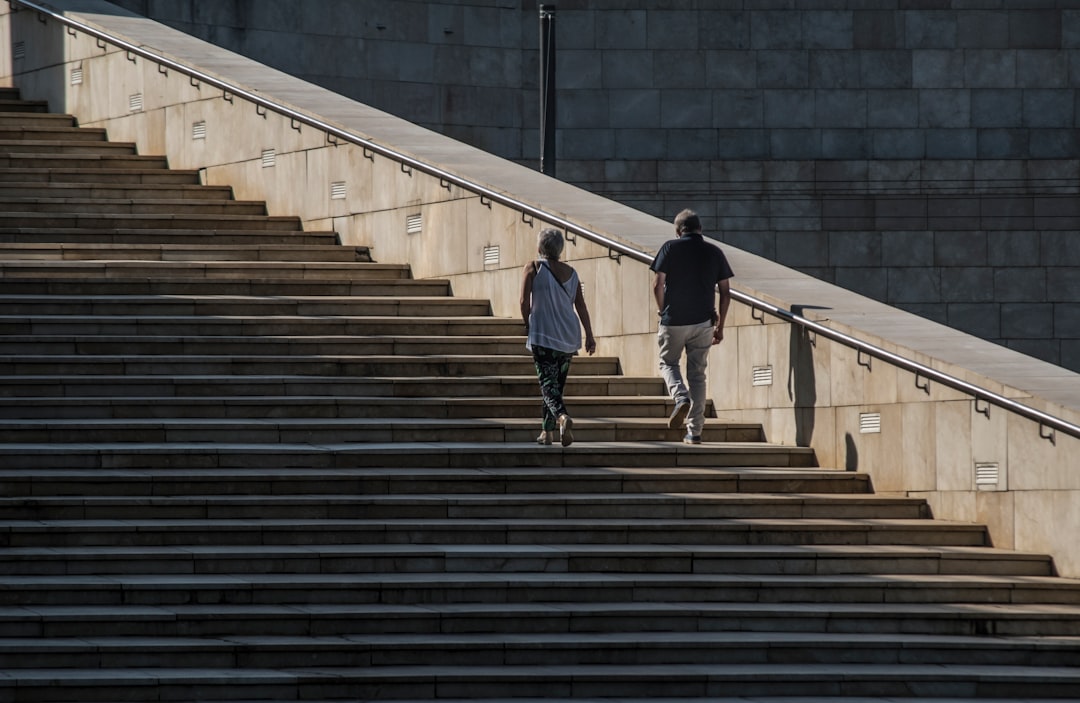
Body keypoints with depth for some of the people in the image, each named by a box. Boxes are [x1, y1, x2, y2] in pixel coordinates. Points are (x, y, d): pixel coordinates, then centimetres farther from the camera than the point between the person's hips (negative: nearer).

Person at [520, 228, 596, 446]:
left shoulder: (532, 268, -2)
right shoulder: (570, 272, 9)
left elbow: (524, 301, -8)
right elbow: (581, 306, 8)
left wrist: (528, 325, 7)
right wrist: (589, 336, 9)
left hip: (543, 334, -5)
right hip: (569, 337, 5)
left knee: (548, 383, -10)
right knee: (557, 383, 15)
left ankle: (562, 416, -37)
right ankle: (547, 432, 19)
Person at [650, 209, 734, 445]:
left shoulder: (671, 248, -4)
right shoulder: (715, 253, 4)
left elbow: (658, 284, -8)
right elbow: (725, 293, 4)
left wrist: (662, 311, 9)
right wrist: (720, 326, 12)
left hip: (674, 319, -2)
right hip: (703, 322, 2)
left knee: (668, 363, 18)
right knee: (697, 374, 10)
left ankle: (681, 397, -12)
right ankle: (695, 431, 8)